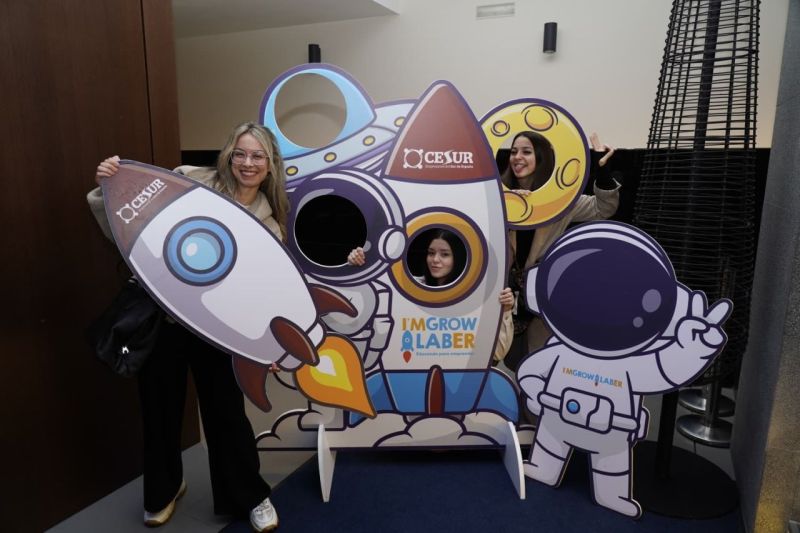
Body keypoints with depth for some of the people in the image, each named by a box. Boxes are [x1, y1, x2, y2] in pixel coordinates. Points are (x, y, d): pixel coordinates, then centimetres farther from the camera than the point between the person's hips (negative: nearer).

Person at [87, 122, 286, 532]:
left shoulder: (269, 224, 1)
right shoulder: (191, 180, -5)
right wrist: (105, 190, -17)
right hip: (159, 315, 0)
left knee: (226, 410, 8)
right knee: (160, 407, 15)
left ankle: (251, 497, 32)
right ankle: (163, 491, 44)